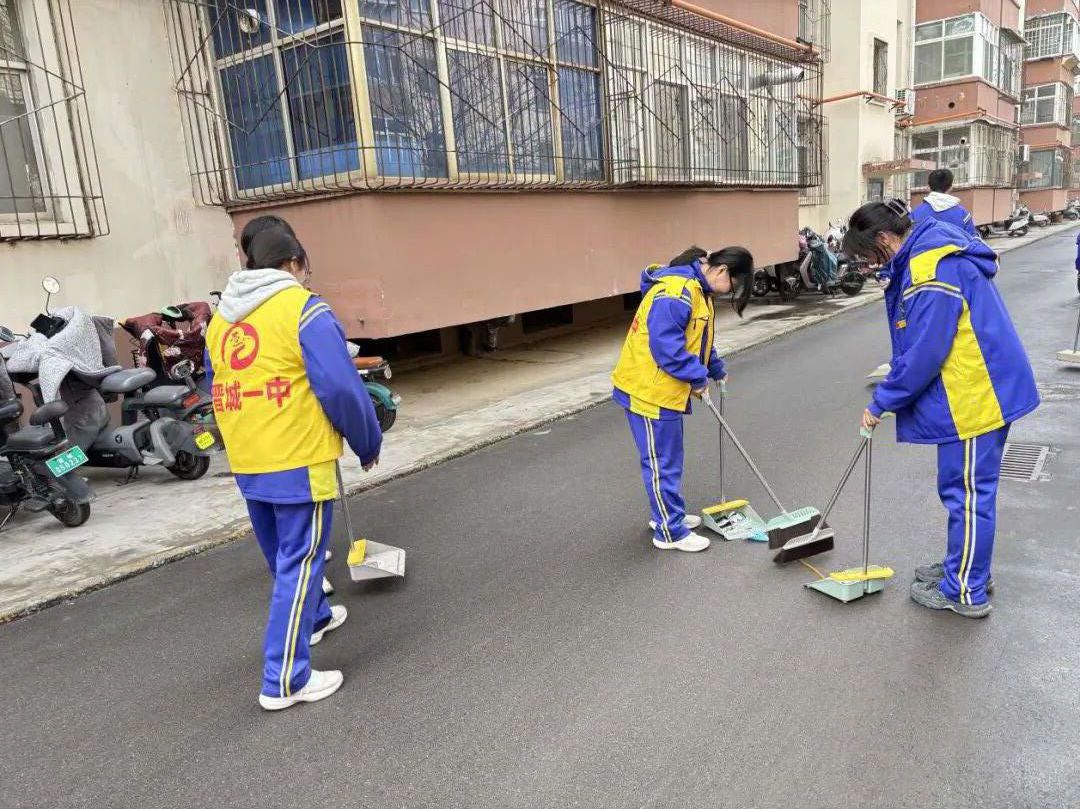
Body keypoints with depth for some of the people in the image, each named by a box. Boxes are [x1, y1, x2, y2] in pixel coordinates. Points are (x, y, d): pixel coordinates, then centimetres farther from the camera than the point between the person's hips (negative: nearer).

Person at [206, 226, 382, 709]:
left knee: (282, 558, 24)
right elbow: (340, 388, -16)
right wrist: (368, 444, -3)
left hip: (246, 465, 8)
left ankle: (316, 618, 46)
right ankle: (285, 680, 4)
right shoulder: (303, 309, -10)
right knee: (299, 565, 0)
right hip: (300, 462, -7)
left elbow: (218, 393, 18)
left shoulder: (220, 319, 12)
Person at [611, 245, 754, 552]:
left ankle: (668, 514, 37)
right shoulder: (675, 292, -25)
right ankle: (670, 532, 13)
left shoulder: (699, 290, 10)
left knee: (669, 458, 21)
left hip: (666, 389, 10)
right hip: (649, 390, -10)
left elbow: (699, 339, 24)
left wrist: (716, 370, 25)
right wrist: (698, 377, -18)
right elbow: (665, 346, -29)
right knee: (661, 463, 1)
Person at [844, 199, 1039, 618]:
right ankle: (965, 568, 36)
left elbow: (924, 352, -24)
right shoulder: (926, 254, 11)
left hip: (975, 397, -10)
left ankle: (965, 591, 15)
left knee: (968, 493, 2)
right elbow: (919, 343, 16)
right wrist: (891, 396, 15)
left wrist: (882, 402, -13)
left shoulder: (932, 270, -23)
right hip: (980, 390, 10)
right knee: (963, 489, 20)